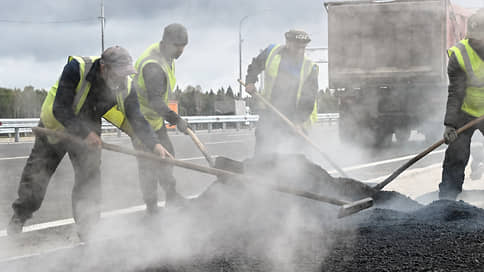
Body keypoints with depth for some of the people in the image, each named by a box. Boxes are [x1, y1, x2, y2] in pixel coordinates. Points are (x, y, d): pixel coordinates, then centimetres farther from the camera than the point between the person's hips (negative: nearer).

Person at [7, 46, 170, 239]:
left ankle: (88, 230, 2)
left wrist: (154, 144, -30)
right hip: (55, 125, -3)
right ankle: (19, 218, 29)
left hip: (88, 130, 3)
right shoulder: (76, 68, -34)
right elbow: (60, 110, -32)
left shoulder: (125, 87, -20)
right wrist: (84, 133, -35)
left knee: (90, 179, -9)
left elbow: (136, 119, -16)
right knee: (36, 174, 8)